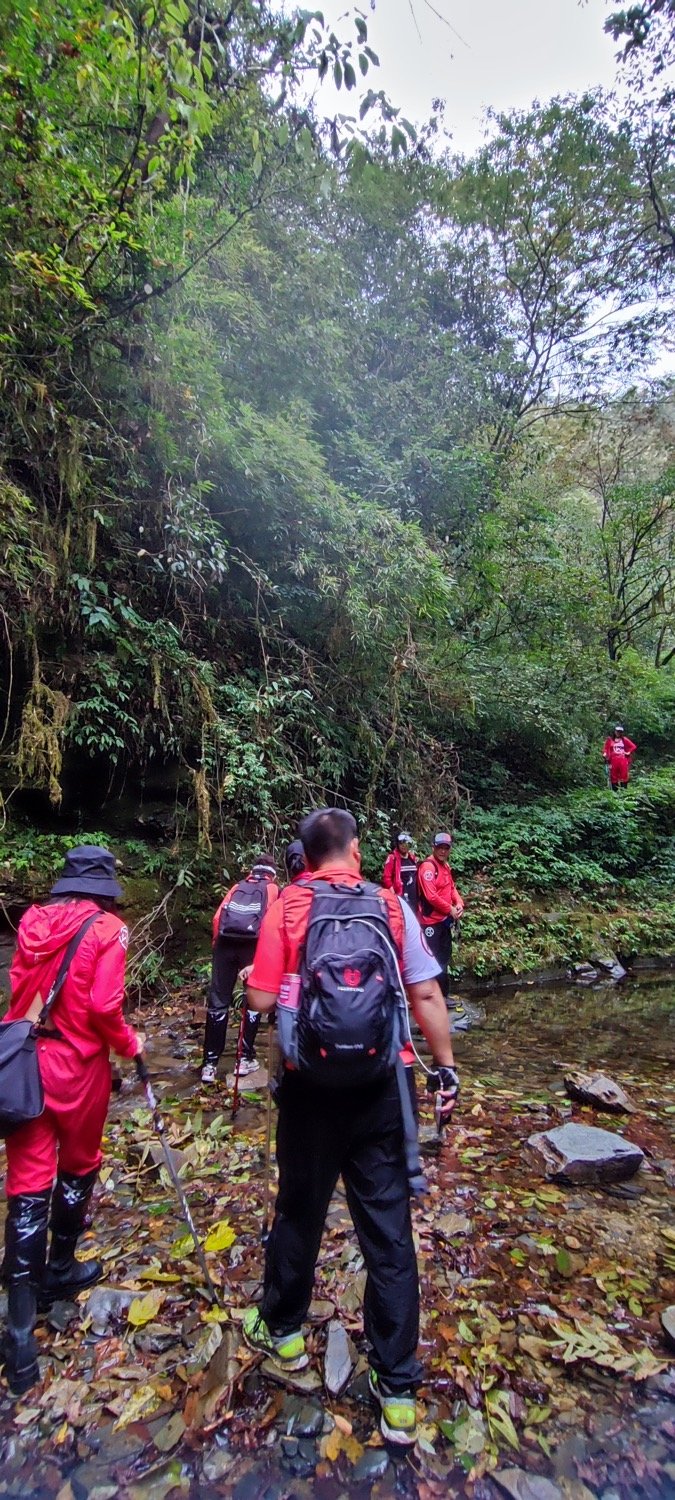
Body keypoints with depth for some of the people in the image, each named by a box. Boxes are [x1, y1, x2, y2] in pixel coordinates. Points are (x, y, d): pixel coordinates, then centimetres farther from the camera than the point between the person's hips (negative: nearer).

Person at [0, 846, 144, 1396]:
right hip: (79, 1066, -4)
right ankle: (58, 1272, 40)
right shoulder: (107, 928, -15)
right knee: (77, 1170, 21)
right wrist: (131, 1044, -2)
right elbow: (103, 1006, -19)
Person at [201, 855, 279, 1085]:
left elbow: (218, 917, 14)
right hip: (254, 945, -2)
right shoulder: (273, 889, 19)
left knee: (218, 1002, 8)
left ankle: (210, 1063, 10)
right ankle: (245, 1058, 16)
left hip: (225, 943, 2)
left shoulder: (237, 887, 25)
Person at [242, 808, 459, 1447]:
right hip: (379, 1088, 0)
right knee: (389, 1232, 13)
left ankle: (282, 1331, 46)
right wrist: (445, 1066, 5)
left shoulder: (286, 907, -9)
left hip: (309, 1086, 0)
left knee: (299, 1211, 22)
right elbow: (425, 994, -5)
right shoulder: (392, 906, -6)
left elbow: (261, 999, -11)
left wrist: (271, 982, 10)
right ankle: (398, 1390, 25)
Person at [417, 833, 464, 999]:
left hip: (445, 919, 10)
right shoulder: (427, 866, -18)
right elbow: (431, 895, -23)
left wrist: (459, 903, -2)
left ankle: (443, 995, 30)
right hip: (431, 921, -10)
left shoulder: (445, 865, 12)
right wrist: (450, 909, -14)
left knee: (444, 958, 18)